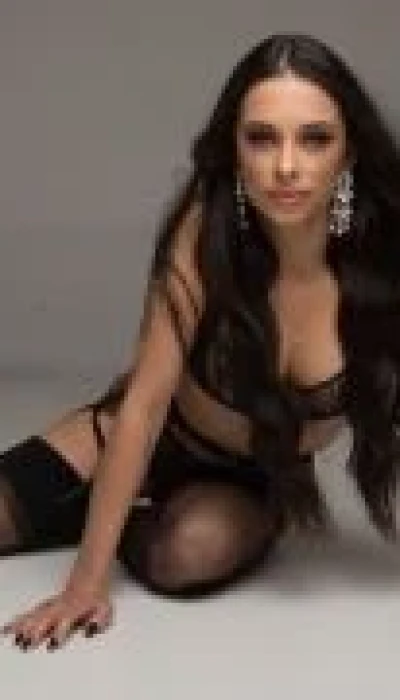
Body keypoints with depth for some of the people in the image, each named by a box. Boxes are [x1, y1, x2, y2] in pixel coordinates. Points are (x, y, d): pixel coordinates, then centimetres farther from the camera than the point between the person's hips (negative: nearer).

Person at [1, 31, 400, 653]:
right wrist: (88, 579, -29)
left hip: (265, 480, 0)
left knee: (193, 552, -31)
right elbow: (145, 402, -27)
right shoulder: (208, 230, -29)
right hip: (156, 437, 0)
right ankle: (98, 515, 19)